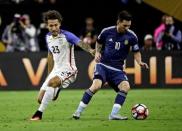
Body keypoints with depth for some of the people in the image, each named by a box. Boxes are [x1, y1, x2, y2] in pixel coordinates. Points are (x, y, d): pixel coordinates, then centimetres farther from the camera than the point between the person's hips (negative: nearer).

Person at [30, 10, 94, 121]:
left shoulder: (67, 36, -15)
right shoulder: (48, 37, 6)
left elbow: (80, 43, -34)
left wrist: (90, 50, -55)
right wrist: (49, 73, 24)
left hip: (68, 70, -7)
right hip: (56, 70, 7)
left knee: (51, 82, -36)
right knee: (41, 99, 1)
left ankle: (39, 113, -28)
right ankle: (57, 89, 34)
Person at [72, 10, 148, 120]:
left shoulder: (131, 36, -5)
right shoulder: (107, 32, -5)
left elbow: (136, 52, 6)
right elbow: (99, 42, 16)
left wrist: (140, 62, -12)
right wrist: (97, 52, -1)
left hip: (117, 69, 2)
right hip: (103, 65, -2)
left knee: (126, 86, -22)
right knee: (96, 86, -25)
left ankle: (114, 114, -14)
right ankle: (78, 111, -14)